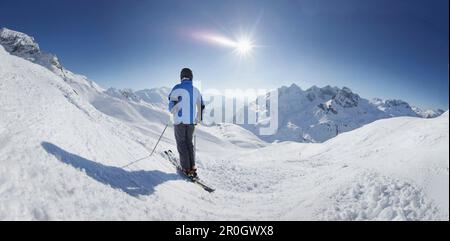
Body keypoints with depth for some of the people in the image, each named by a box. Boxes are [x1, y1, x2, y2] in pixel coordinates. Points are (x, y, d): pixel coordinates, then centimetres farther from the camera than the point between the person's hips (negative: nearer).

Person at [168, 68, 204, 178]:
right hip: (191, 121, 5)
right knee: (189, 143, 16)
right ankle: (192, 167, 12)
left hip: (180, 121, -4)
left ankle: (187, 169, 3)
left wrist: (173, 112, 8)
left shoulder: (177, 88, -8)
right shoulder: (196, 90, 7)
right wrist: (198, 119, 23)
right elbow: (201, 106, 12)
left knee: (182, 144, 5)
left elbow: (172, 103, -13)